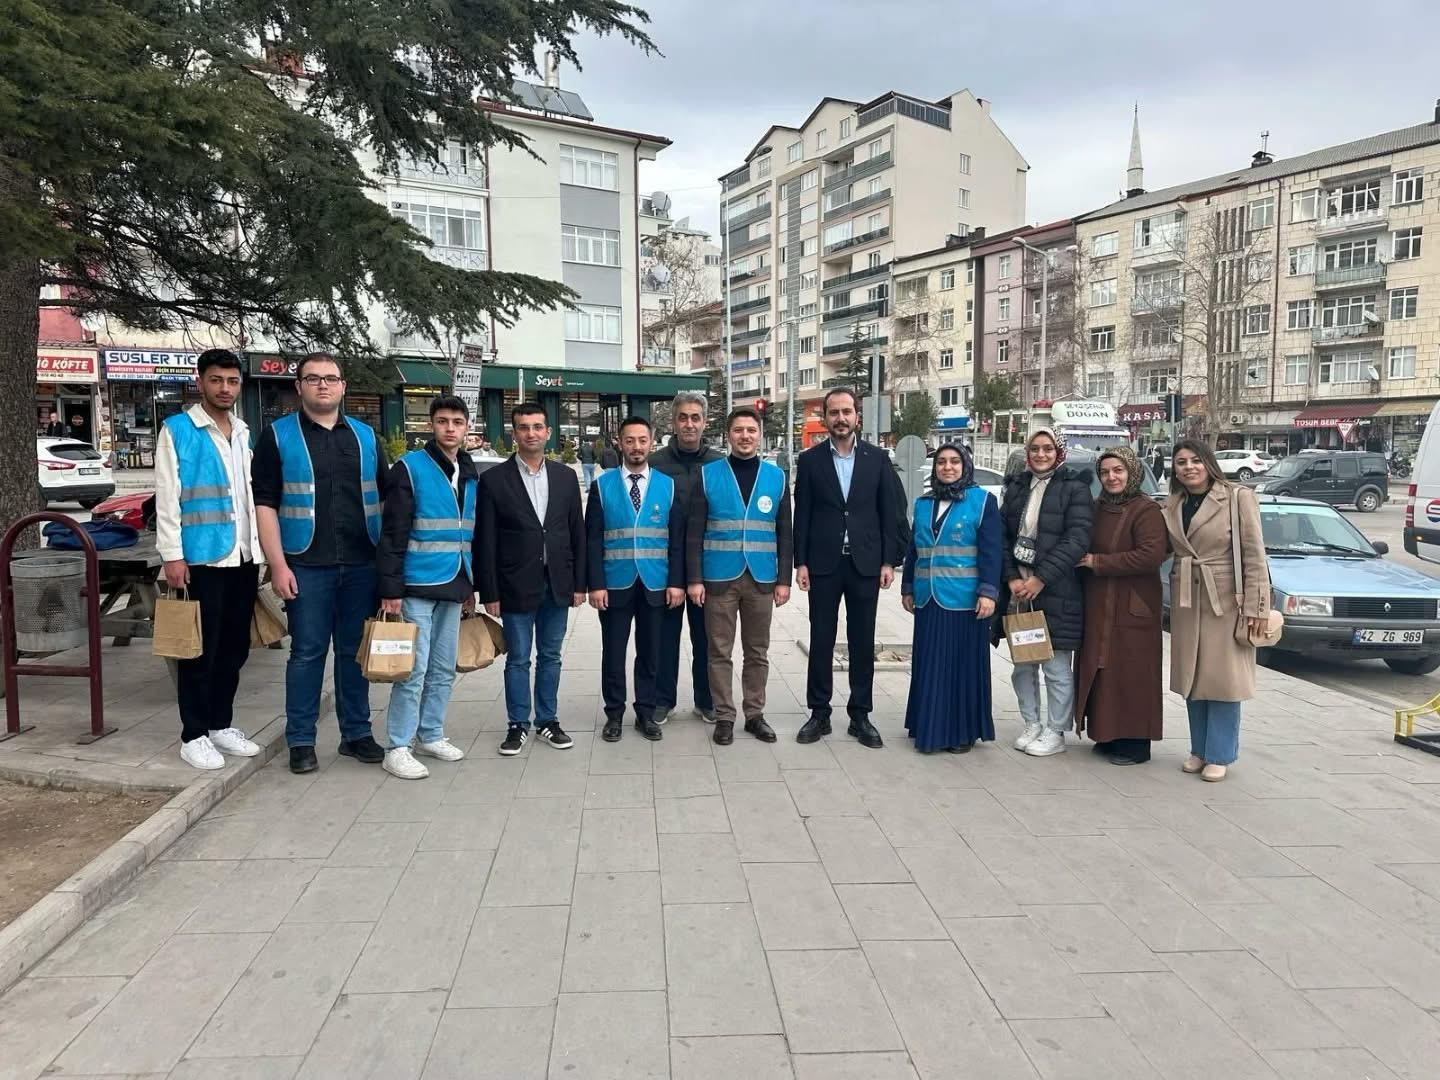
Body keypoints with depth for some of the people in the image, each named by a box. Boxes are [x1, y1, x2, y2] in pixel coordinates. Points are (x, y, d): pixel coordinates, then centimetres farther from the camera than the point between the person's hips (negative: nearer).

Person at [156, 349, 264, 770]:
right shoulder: (177, 431, -4)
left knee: (235, 648, 13)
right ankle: (193, 735, 12)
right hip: (201, 558, -6)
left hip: (244, 558, 6)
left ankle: (221, 724, 26)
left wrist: (259, 548, 13)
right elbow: (167, 498, -8)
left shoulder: (245, 434, 13)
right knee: (201, 651, 1)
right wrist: (172, 555, -13)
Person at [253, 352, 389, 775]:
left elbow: (386, 498, 14)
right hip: (307, 566, -3)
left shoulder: (366, 437, 12)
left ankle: (356, 733, 20)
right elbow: (265, 503, -2)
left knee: (356, 652, 10)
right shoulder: (278, 436, 3)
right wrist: (278, 564, -10)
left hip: (362, 564, 3)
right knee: (307, 653, 2)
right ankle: (301, 741, 14)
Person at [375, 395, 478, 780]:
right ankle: (397, 748, 6)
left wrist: (471, 586, 18)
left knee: (443, 669, 13)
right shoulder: (410, 468, -8)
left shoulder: (470, 475, 12)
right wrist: (390, 589, -16)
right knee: (413, 671, -4)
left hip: (453, 589, 7)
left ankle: (430, 735, 26)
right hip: (418, 588, -6)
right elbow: (393, 534, -12)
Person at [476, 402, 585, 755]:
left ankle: (547, 720, 25)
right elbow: (486, 542, -4)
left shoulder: (566, 476, 5)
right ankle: (518, 724, 20)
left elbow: (577, 534, 7)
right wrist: (490, 593, -7)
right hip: (516, 587, -3)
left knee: (550, 656, 12)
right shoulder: (494, 479, -4)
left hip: (557, 585, 3)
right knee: (518, 658, 7)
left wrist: (579, 584, 4)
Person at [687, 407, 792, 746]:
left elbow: (784, 534, 6)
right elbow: (694, 532, -2)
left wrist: (783, 580, 2)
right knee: (720, 652, 5)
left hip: (762, 579, 2)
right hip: (720, 578, -2)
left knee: (758, 653, 11)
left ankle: (754, 714, 24)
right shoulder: (707, 474, -1)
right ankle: (724, 717, 17)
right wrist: (695, 579, -7)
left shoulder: (776, 476, 5)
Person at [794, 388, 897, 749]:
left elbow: (887, 513, 4)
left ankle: (860, 715, 16)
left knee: (862, 642, 7)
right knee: (821, 640, 5)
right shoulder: (809, 459, 3)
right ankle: (819, 713, 16)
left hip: (865, 564, 1)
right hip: (823, 564, 0)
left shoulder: (877, 458, 4)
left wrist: (888, 561, -1)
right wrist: (800, 562, -3)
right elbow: (802, 515, 2)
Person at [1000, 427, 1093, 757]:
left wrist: (1041, 578, -15)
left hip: (1056, 592, -4)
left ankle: (1055, 732, 14)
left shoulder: (1074, 488, -2)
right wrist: (1012, 577, -6)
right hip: (1019, 588, 5)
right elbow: (1003, 535, 7)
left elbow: (1078, 539, -11)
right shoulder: (1016, 486, 12)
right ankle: (1031, 724, 25)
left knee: (1057, 668, 1)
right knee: (1023, 664, 11)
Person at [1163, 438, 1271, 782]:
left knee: (1222, 676, -1)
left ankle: (1219, 755, 10)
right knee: (1191, 676, 9)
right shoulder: (1171, 506, 9)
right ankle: (1199, 750, 20)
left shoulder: (1238, 497, -7)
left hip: (1226, 599, -5)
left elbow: (1254, 554, -9)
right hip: (1186, 601, 5)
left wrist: (1256, 605, -13)